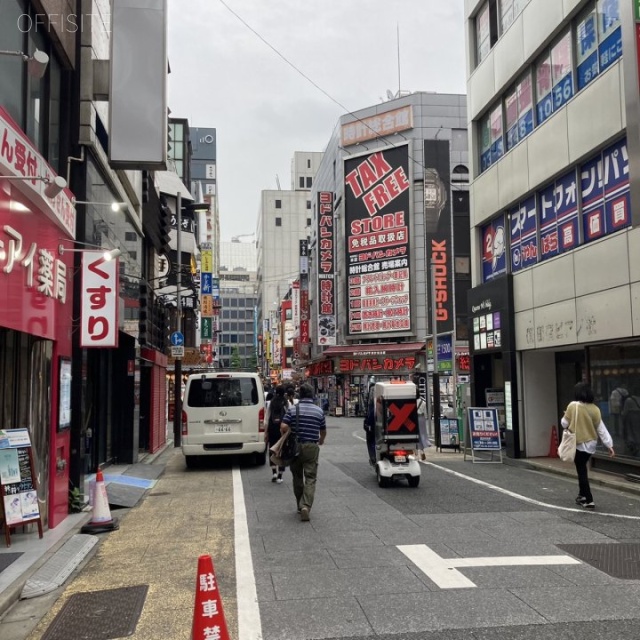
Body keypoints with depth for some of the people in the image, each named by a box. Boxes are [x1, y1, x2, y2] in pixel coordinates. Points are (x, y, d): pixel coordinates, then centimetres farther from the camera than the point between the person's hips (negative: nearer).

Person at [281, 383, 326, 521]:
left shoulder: (292, 409, -3)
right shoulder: (319, 411, 2)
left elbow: (284, 427, -13)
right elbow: (323, 432, 13)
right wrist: (321, 441, 34)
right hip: (312, 447, -1)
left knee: (297, 477, 16)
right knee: (310, 479, 1)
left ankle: (300, 506, 26)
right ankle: (306, 505, -17)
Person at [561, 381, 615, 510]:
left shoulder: (573, 406, -14)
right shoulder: (595, 408, -2)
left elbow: (565, 423, -6)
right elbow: (601, 428, -1)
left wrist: (566, 416, 16)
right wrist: (609, 444, 2)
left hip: (578, 443, -5)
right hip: (591, 443, 5)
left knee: (582, 471, 1)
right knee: (583, 469, 22)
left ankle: (589, 500, -2)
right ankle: (582, 495, 30)